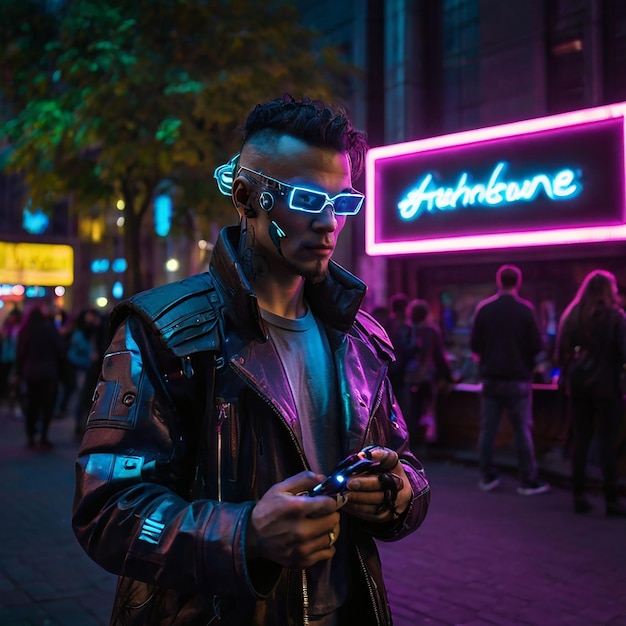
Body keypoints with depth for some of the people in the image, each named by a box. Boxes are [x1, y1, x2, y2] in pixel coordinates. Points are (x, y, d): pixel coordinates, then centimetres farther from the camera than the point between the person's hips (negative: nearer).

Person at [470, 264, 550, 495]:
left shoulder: (483, 308, -4)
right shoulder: (525, 309, -10)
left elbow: (474, 345, -2)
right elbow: (537, 346, -9)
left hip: (490, 378, 3)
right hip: (518, 378, -2)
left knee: (488, 429, 10)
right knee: (522, 430, 4)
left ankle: (487, 477, 15)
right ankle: (528, 481, 8)